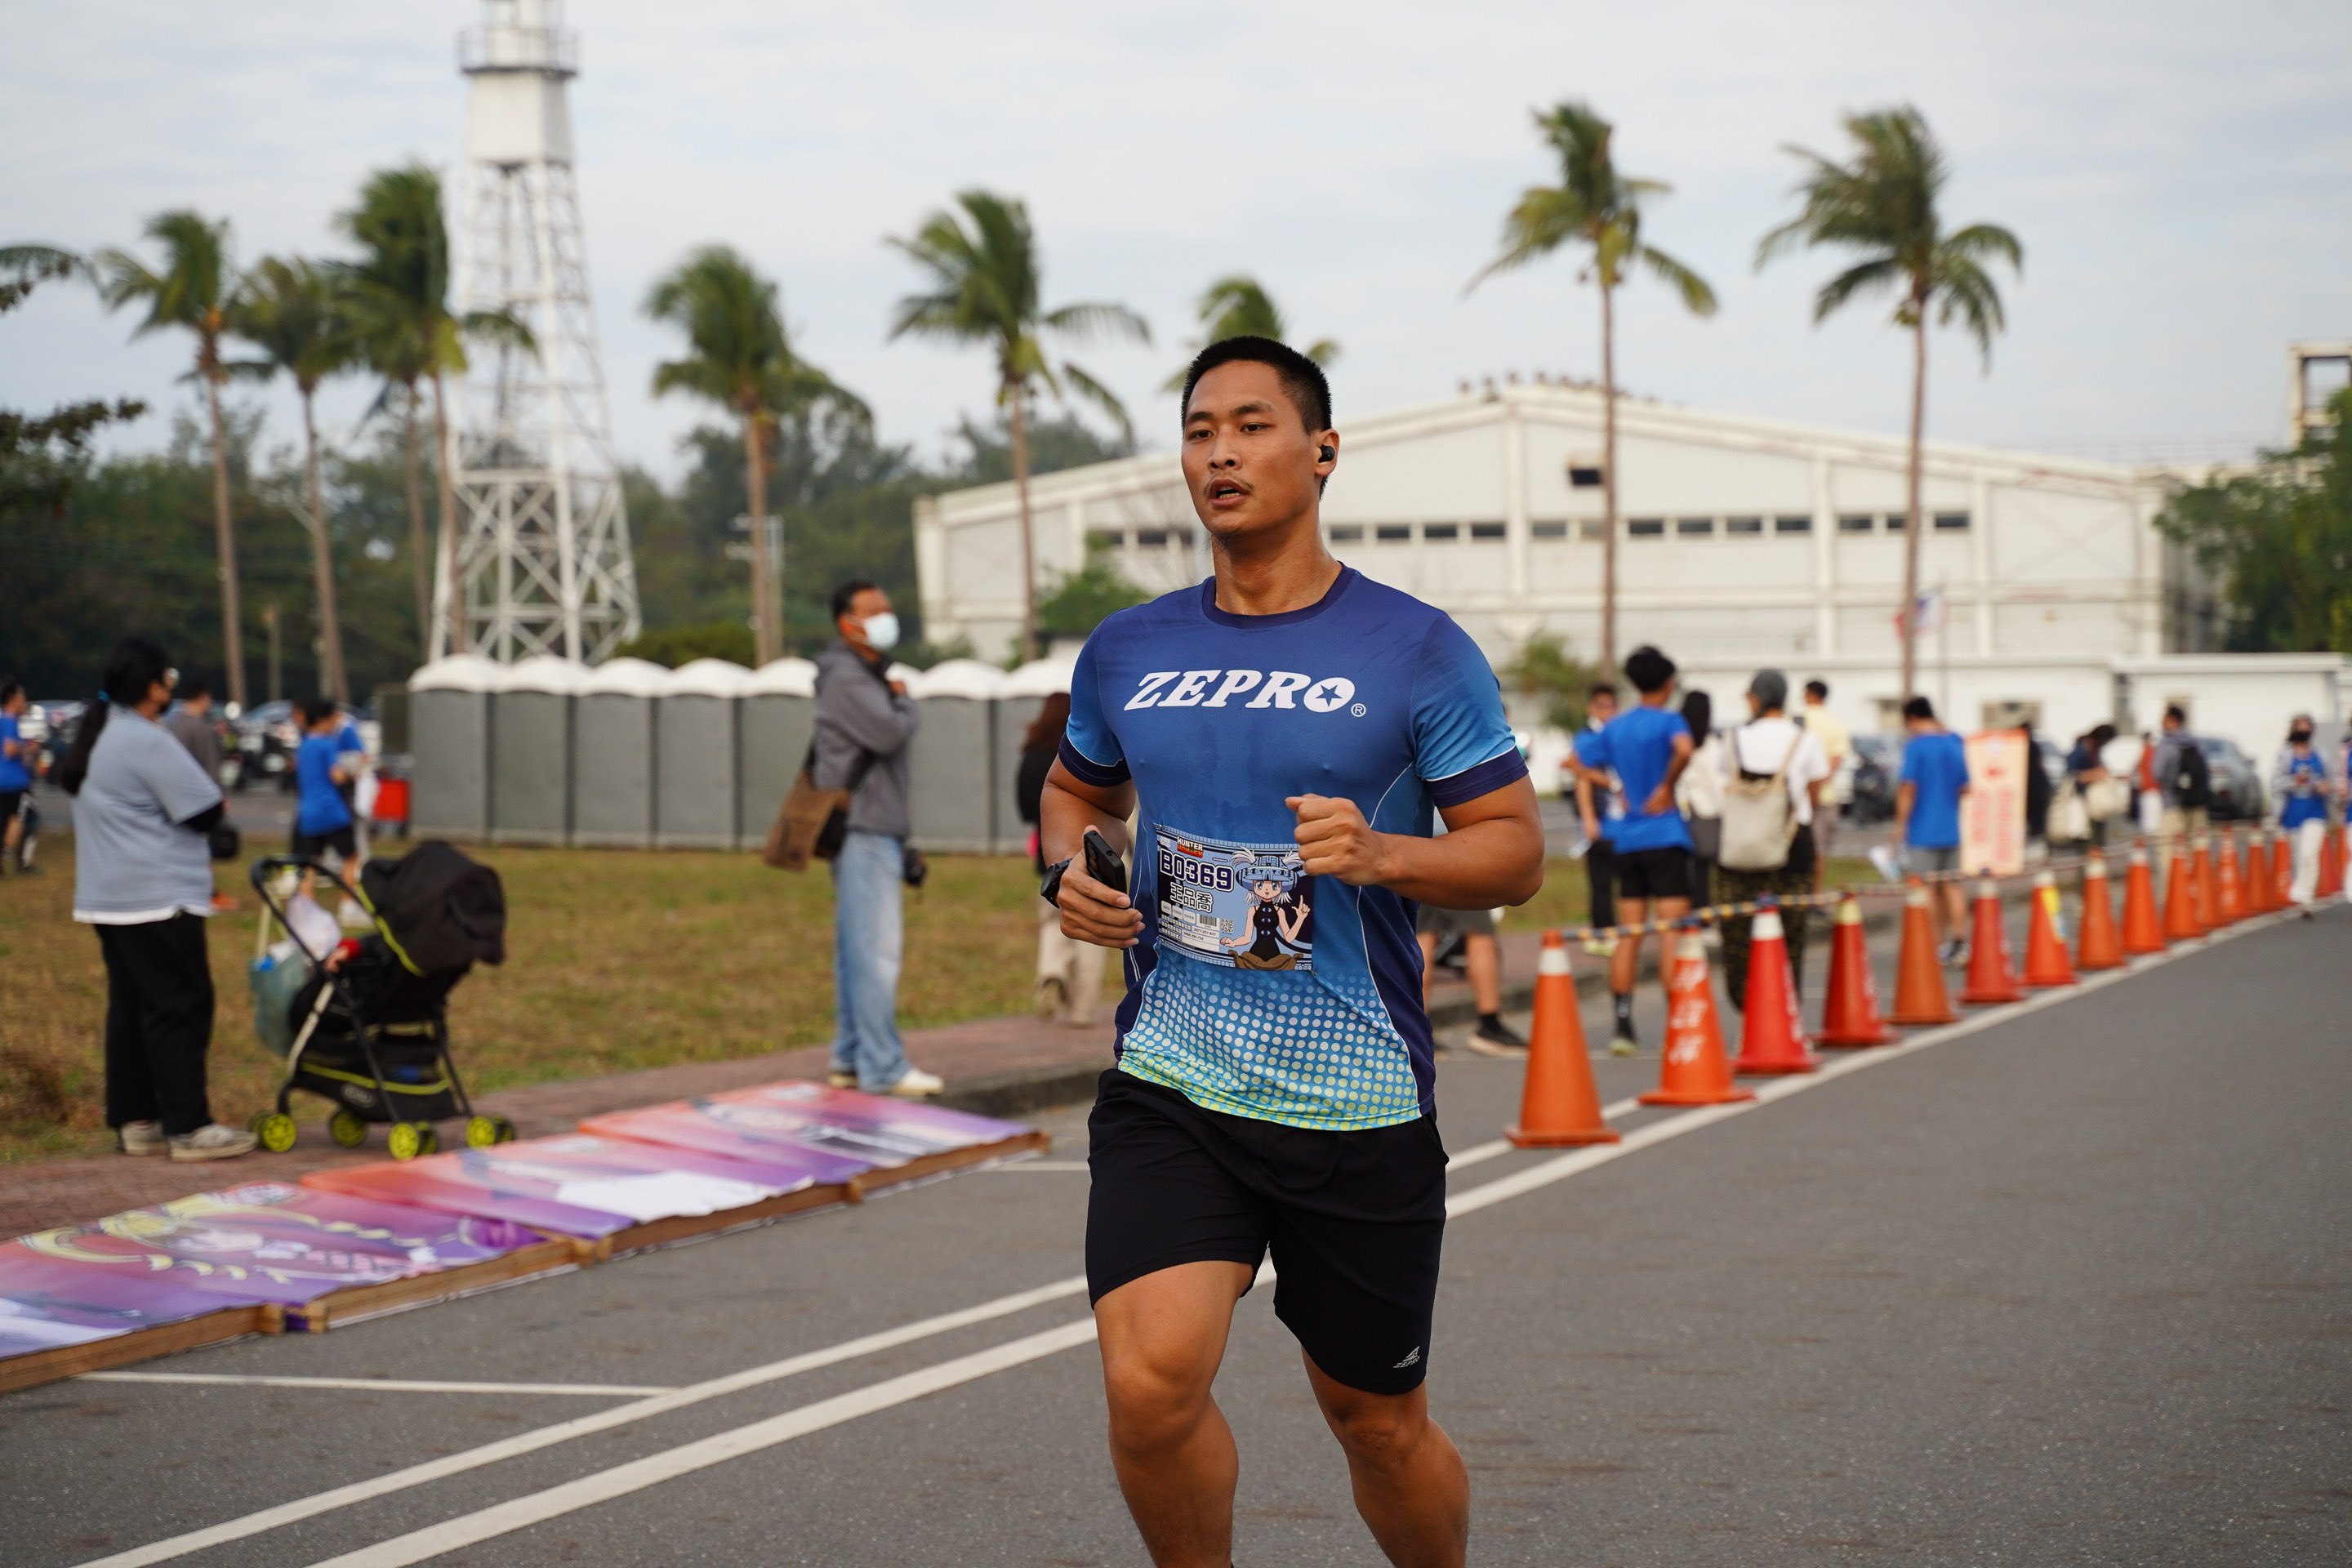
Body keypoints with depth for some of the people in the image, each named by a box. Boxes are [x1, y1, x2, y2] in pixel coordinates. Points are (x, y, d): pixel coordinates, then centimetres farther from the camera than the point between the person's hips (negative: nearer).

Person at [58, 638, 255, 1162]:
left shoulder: (96, 737, 14)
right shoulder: (148, 743, -17)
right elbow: (206, 811, -16)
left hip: (108, 898, 10)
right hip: (159, 899, -10)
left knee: (130, 1008, 12)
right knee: (180, 1007, -7)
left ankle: (134, 1122, 15)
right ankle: (188, 1128, -7)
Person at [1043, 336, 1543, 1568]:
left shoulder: (1416, 652, -3)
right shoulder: (1126, 653, 8)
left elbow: (1515, 850, -1)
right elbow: (1079, 787, 26)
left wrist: (1379, 853, -19)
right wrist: (1069, 870, 4)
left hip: (1358, 1099, -2)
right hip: (1169, 1087, 2)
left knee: (1377, 1422, 10)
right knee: (1150, 1385, -19)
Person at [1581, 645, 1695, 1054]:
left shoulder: (1615, 727, 11)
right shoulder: (1668, 721, -8)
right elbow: (1684, 748, -29)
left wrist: (1620, 787, 13)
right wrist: (1667, 787, -17)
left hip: (1627, 840, 6)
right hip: (1665, 838, -6)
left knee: (1628, 936, 7)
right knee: (1672, 932, -5)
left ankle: (1622, 1025, 3)